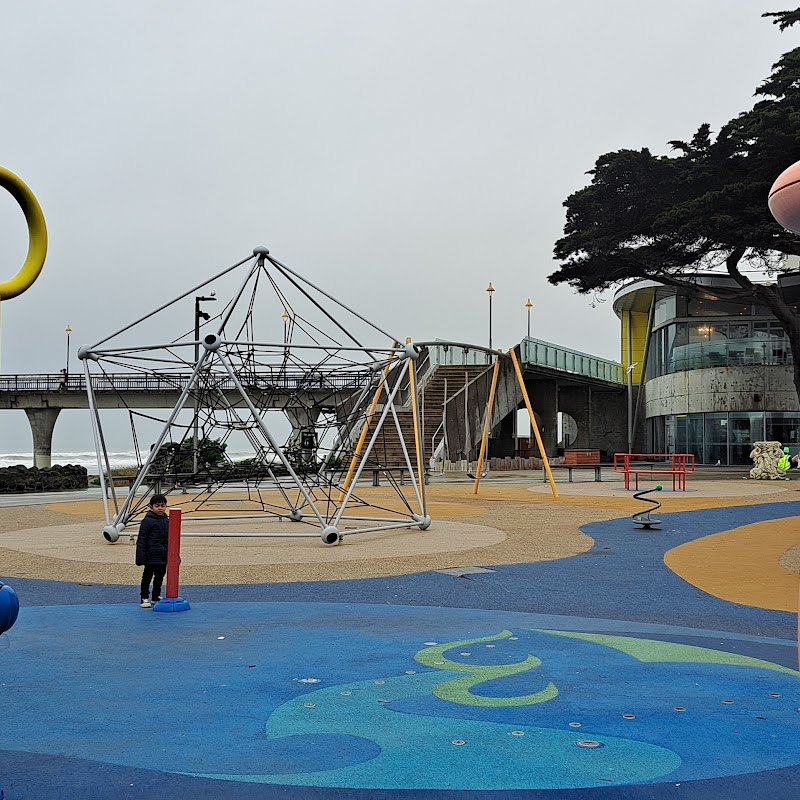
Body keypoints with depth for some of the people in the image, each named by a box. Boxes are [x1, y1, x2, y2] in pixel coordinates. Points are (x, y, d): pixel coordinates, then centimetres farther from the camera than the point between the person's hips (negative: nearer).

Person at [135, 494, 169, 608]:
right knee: (147, 577, 2)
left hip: (164, 557, 6)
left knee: (160, 577, 14)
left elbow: (170, 539, 19)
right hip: (151, 557, -6)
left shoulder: (167, 520, 10)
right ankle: (144, 598, 12)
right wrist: (140, 558, -14)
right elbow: (141, 540, -10)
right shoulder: (147, 521, -10)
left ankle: (156, 596, 28)